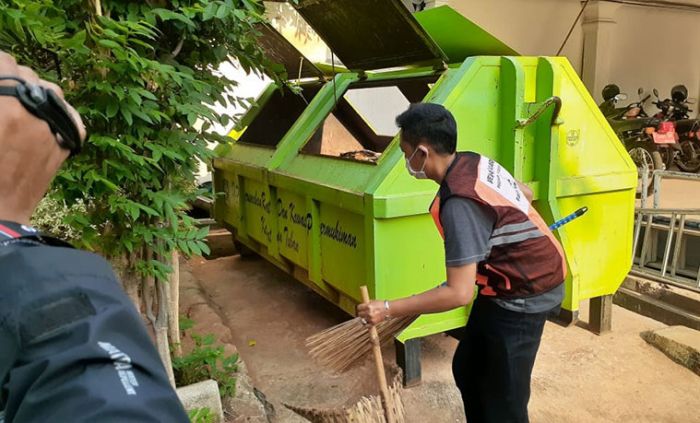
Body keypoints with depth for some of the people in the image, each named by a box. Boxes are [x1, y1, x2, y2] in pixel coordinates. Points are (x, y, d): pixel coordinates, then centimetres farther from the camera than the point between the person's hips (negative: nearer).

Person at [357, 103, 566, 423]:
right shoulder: (474, 163, -3)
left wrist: (388, 309, -26)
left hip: (523, 296, -10)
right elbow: (525, 194, 14)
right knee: (467, 370, 19)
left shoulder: (458, 204, -31)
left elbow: (459, 294, -31)